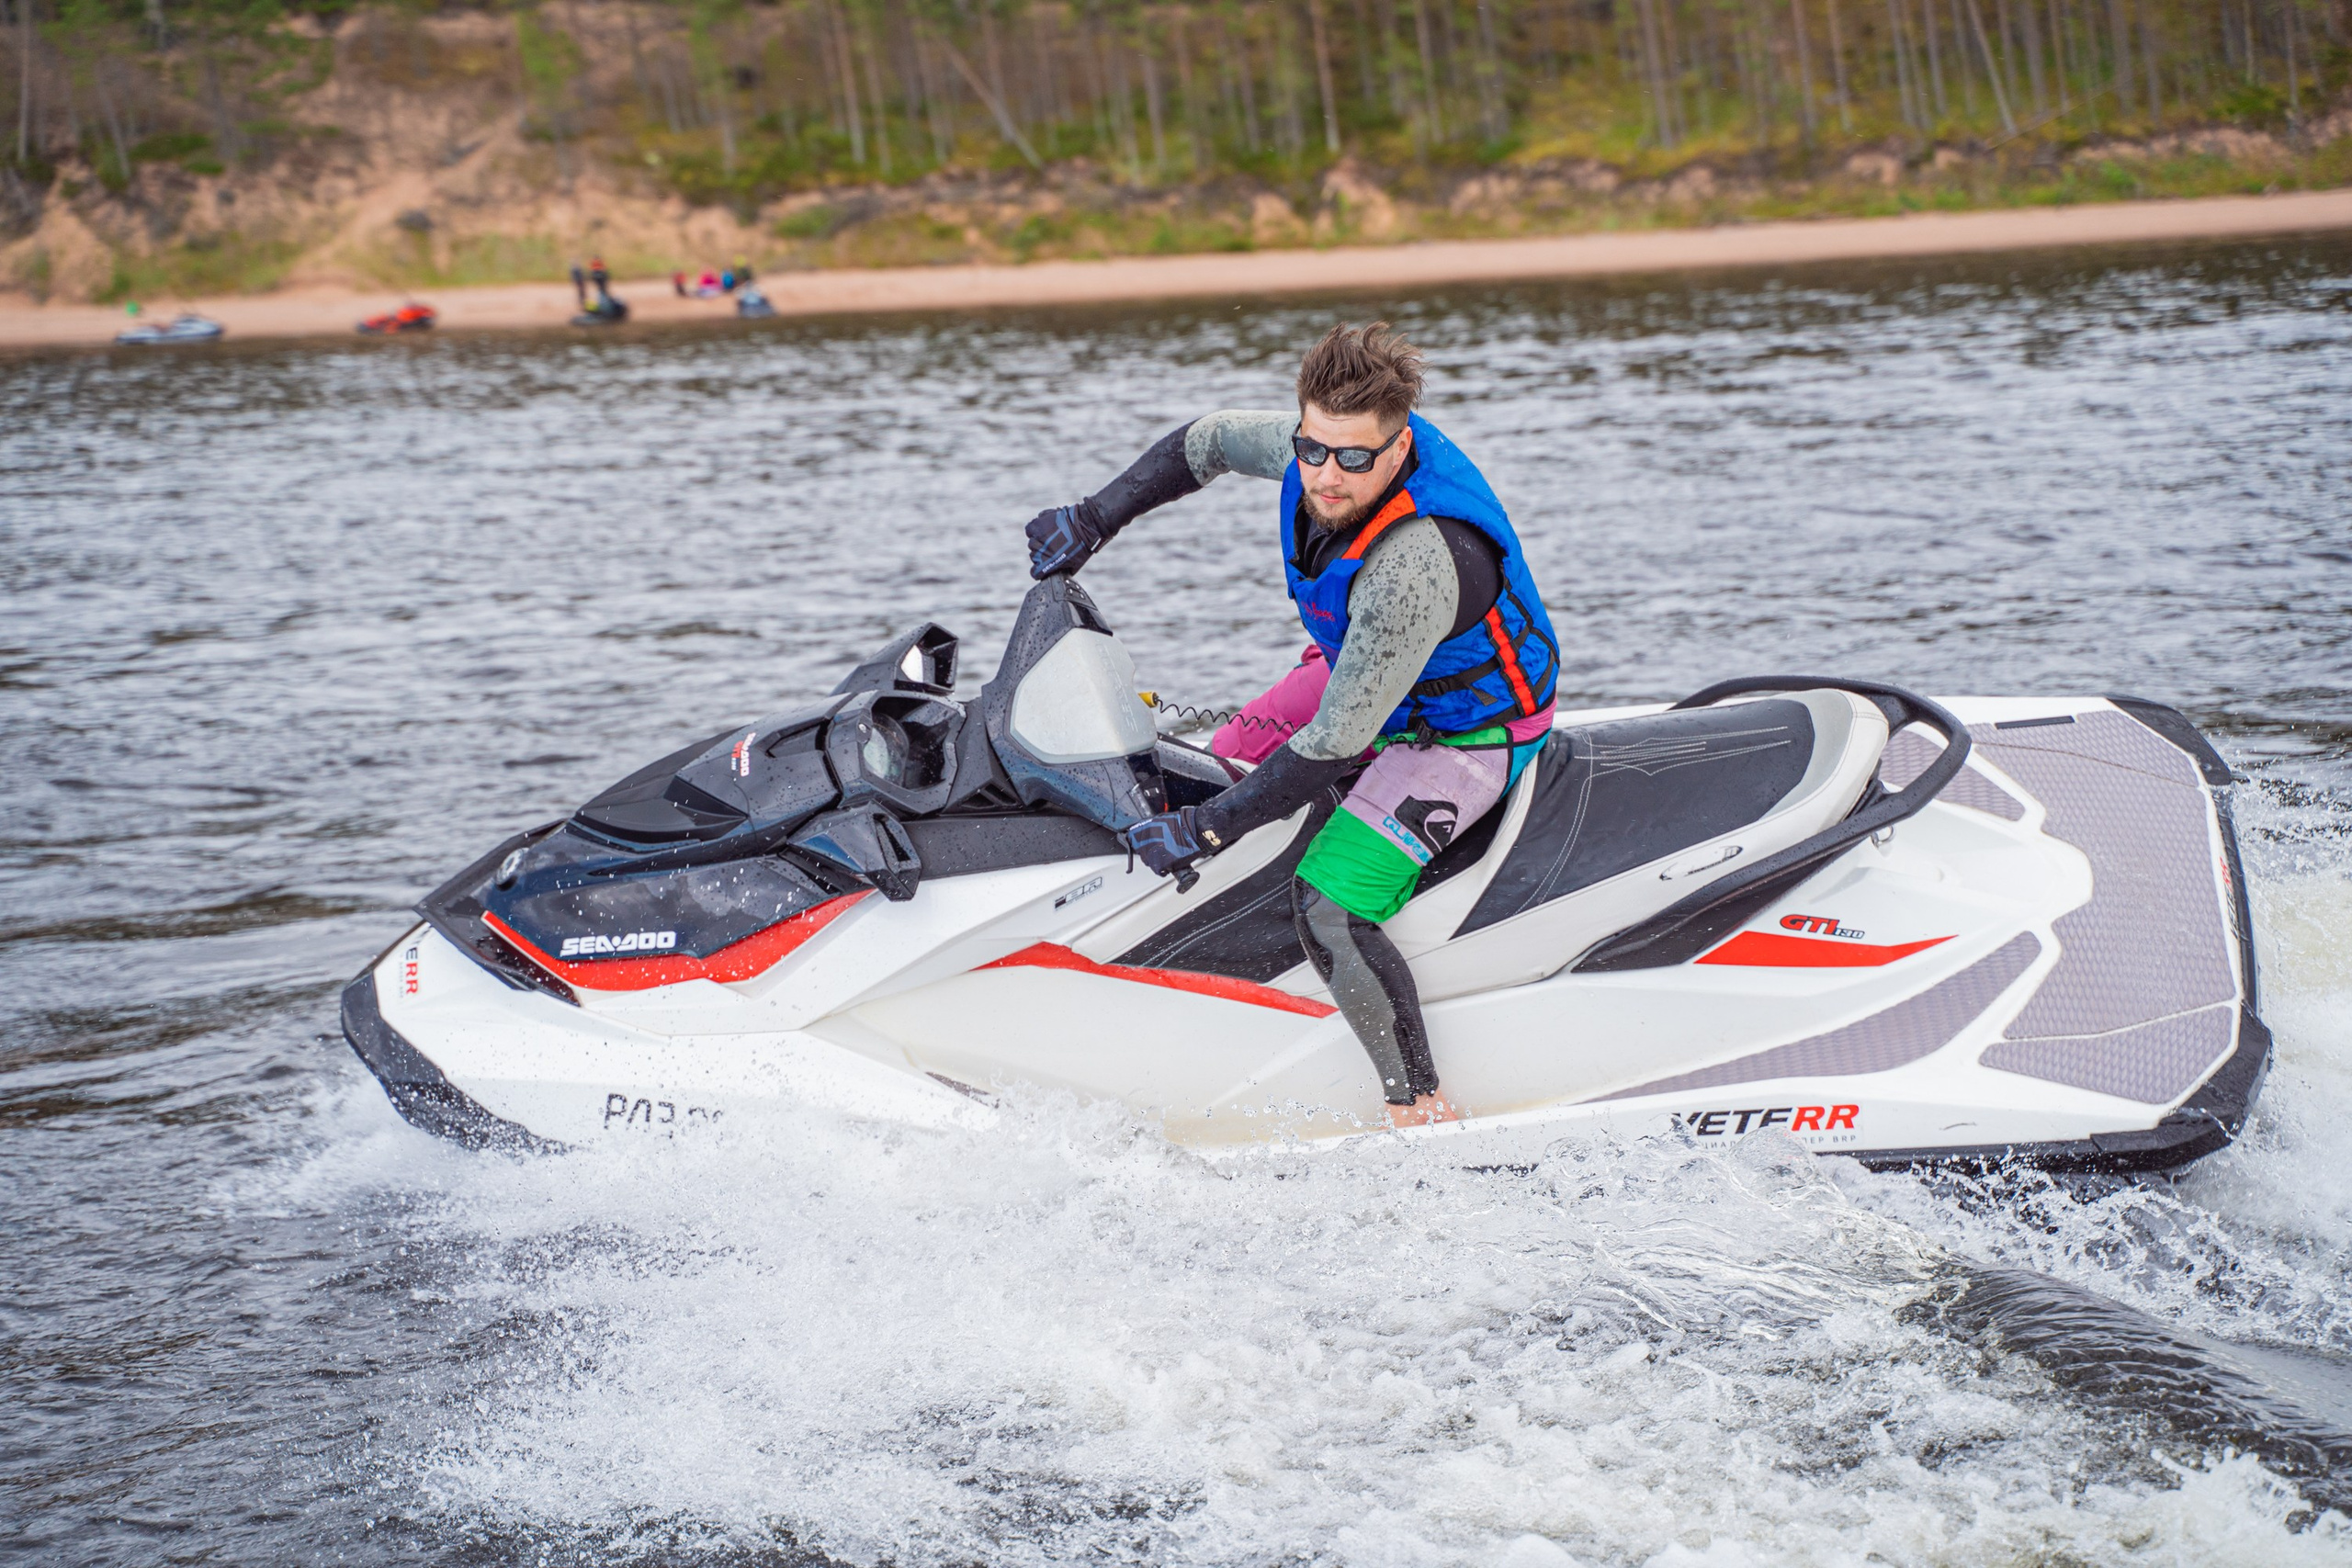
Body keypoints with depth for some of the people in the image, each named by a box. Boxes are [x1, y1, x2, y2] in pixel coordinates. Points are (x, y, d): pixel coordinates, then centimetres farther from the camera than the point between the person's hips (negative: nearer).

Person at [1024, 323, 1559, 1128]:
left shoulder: (1417, 568, -41)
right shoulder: (1313, 446, -19)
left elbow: (1332, 747, -34)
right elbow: (1208, 441, 5)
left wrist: (1203, 830, -28)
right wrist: (1092, 520, 2)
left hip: (1463, 733, -9)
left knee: (1324, 907, -21)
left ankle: (1421, 1110, -10)